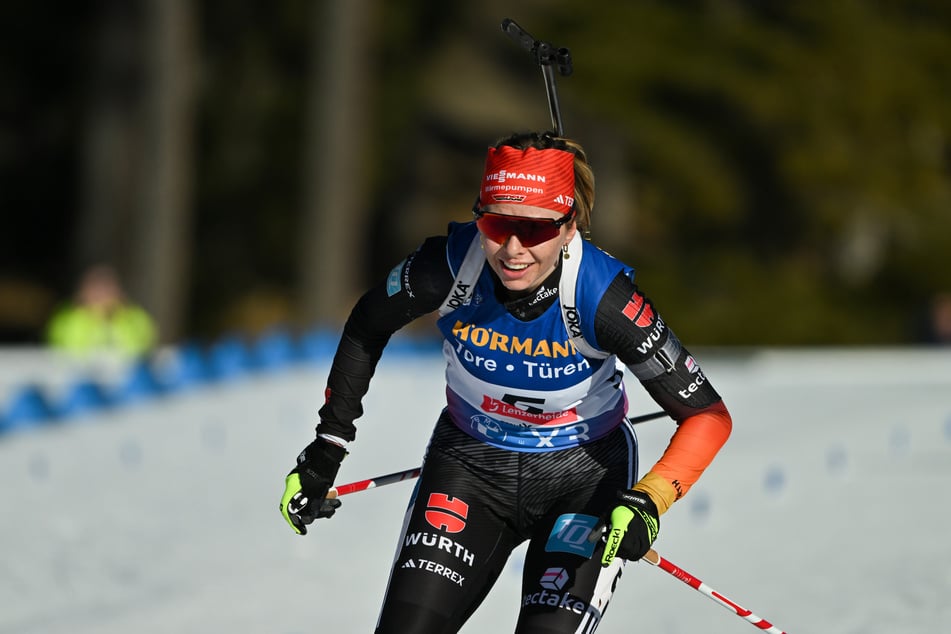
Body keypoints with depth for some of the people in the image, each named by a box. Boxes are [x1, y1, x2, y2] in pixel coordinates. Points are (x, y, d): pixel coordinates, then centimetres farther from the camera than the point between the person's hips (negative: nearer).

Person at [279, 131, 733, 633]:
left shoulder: (601, 295, -28)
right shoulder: (450, 264, -23)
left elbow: (707, 415, -22)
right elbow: (368, 325, -1)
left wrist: (648, 502, -36)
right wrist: (327, 446, 0)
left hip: (582, 477, -2)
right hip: (470, 464, 2)